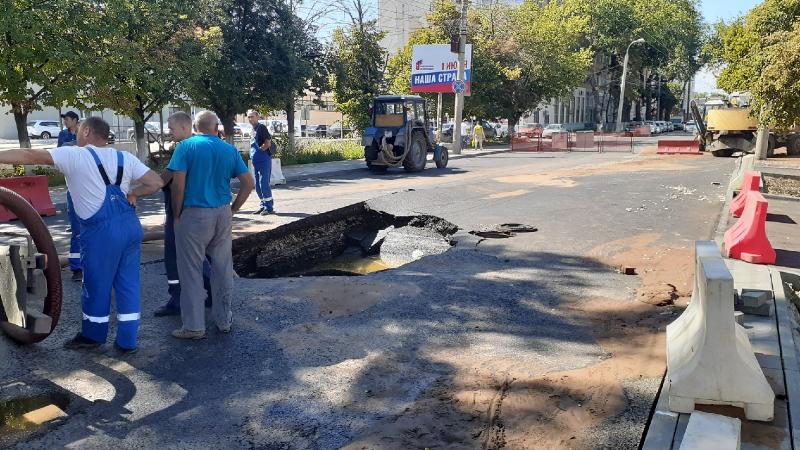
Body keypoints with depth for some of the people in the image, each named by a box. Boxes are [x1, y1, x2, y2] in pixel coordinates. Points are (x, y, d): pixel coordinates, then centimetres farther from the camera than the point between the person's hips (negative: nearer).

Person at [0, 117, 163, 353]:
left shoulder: (74, 155, -3)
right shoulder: (124, 157, 11)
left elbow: (30, 155, -6)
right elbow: (156, 182, 7)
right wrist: (132, 194, 12)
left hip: (102, 230, -6)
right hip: (131, 225, 6)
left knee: (97, 284, 12)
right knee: (128, 283, 11)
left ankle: (93, 334, 31)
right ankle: (127, 340, 17)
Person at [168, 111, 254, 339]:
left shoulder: (186, 146, -5)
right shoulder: (230, 150, 5)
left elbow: (178, 185, -13)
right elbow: (249, 183, 3)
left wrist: (176, 215, -2)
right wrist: (233, 208, 10)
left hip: (194, 215, -4)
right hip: (222, 215, 4)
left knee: (191, 271, 5)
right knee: (223, 269, 12)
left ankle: (194, 326, 12)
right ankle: (224, 320, 23)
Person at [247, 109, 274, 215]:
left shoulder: (261, 127, -10)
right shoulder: (253, 129, 17)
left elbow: (267, 143, -18)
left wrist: (259, 150, -11)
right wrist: (253, 154, 11)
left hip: (264, 160, -9)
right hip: (256, 161, 9)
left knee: (264, 183, -9)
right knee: (258, 186, 12)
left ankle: (269, 207, -3)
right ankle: (263, 206, 21)